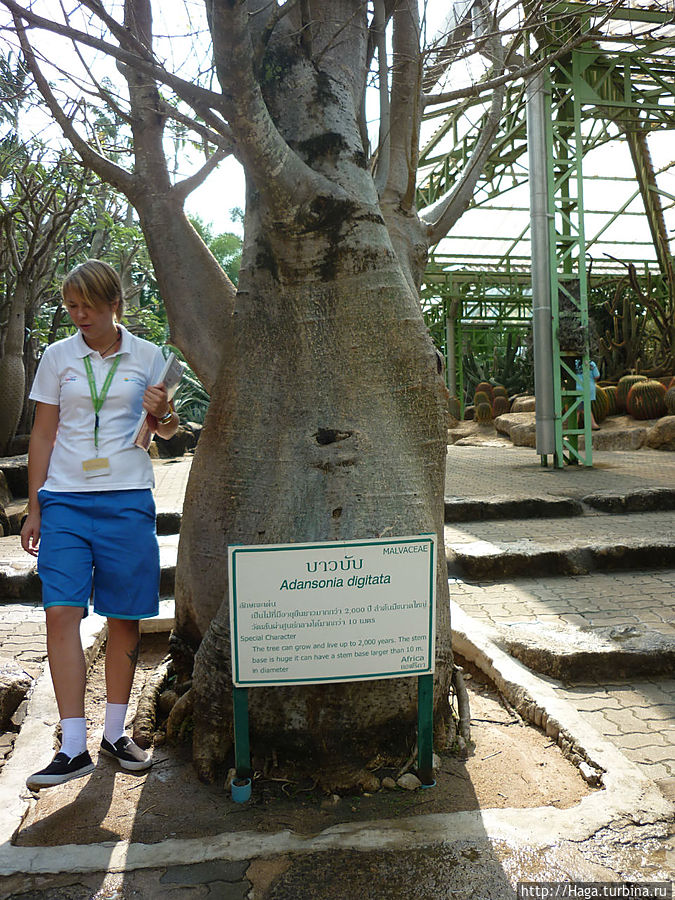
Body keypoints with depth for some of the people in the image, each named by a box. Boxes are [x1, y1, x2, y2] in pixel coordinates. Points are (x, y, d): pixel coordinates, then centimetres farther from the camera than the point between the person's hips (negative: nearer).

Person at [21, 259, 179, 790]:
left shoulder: (147, 356, 6)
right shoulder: (58, 356, 7)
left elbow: (167, 431, 13)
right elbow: (43, 435, 10)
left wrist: (161, 413, -11)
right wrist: (34, 508, 6)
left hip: (127, 500, 0)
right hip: (65, 500, 1)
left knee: (125, 618, 4)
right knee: (61, 612, -9)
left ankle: (115, 732, 20)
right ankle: (73, 748, -1)